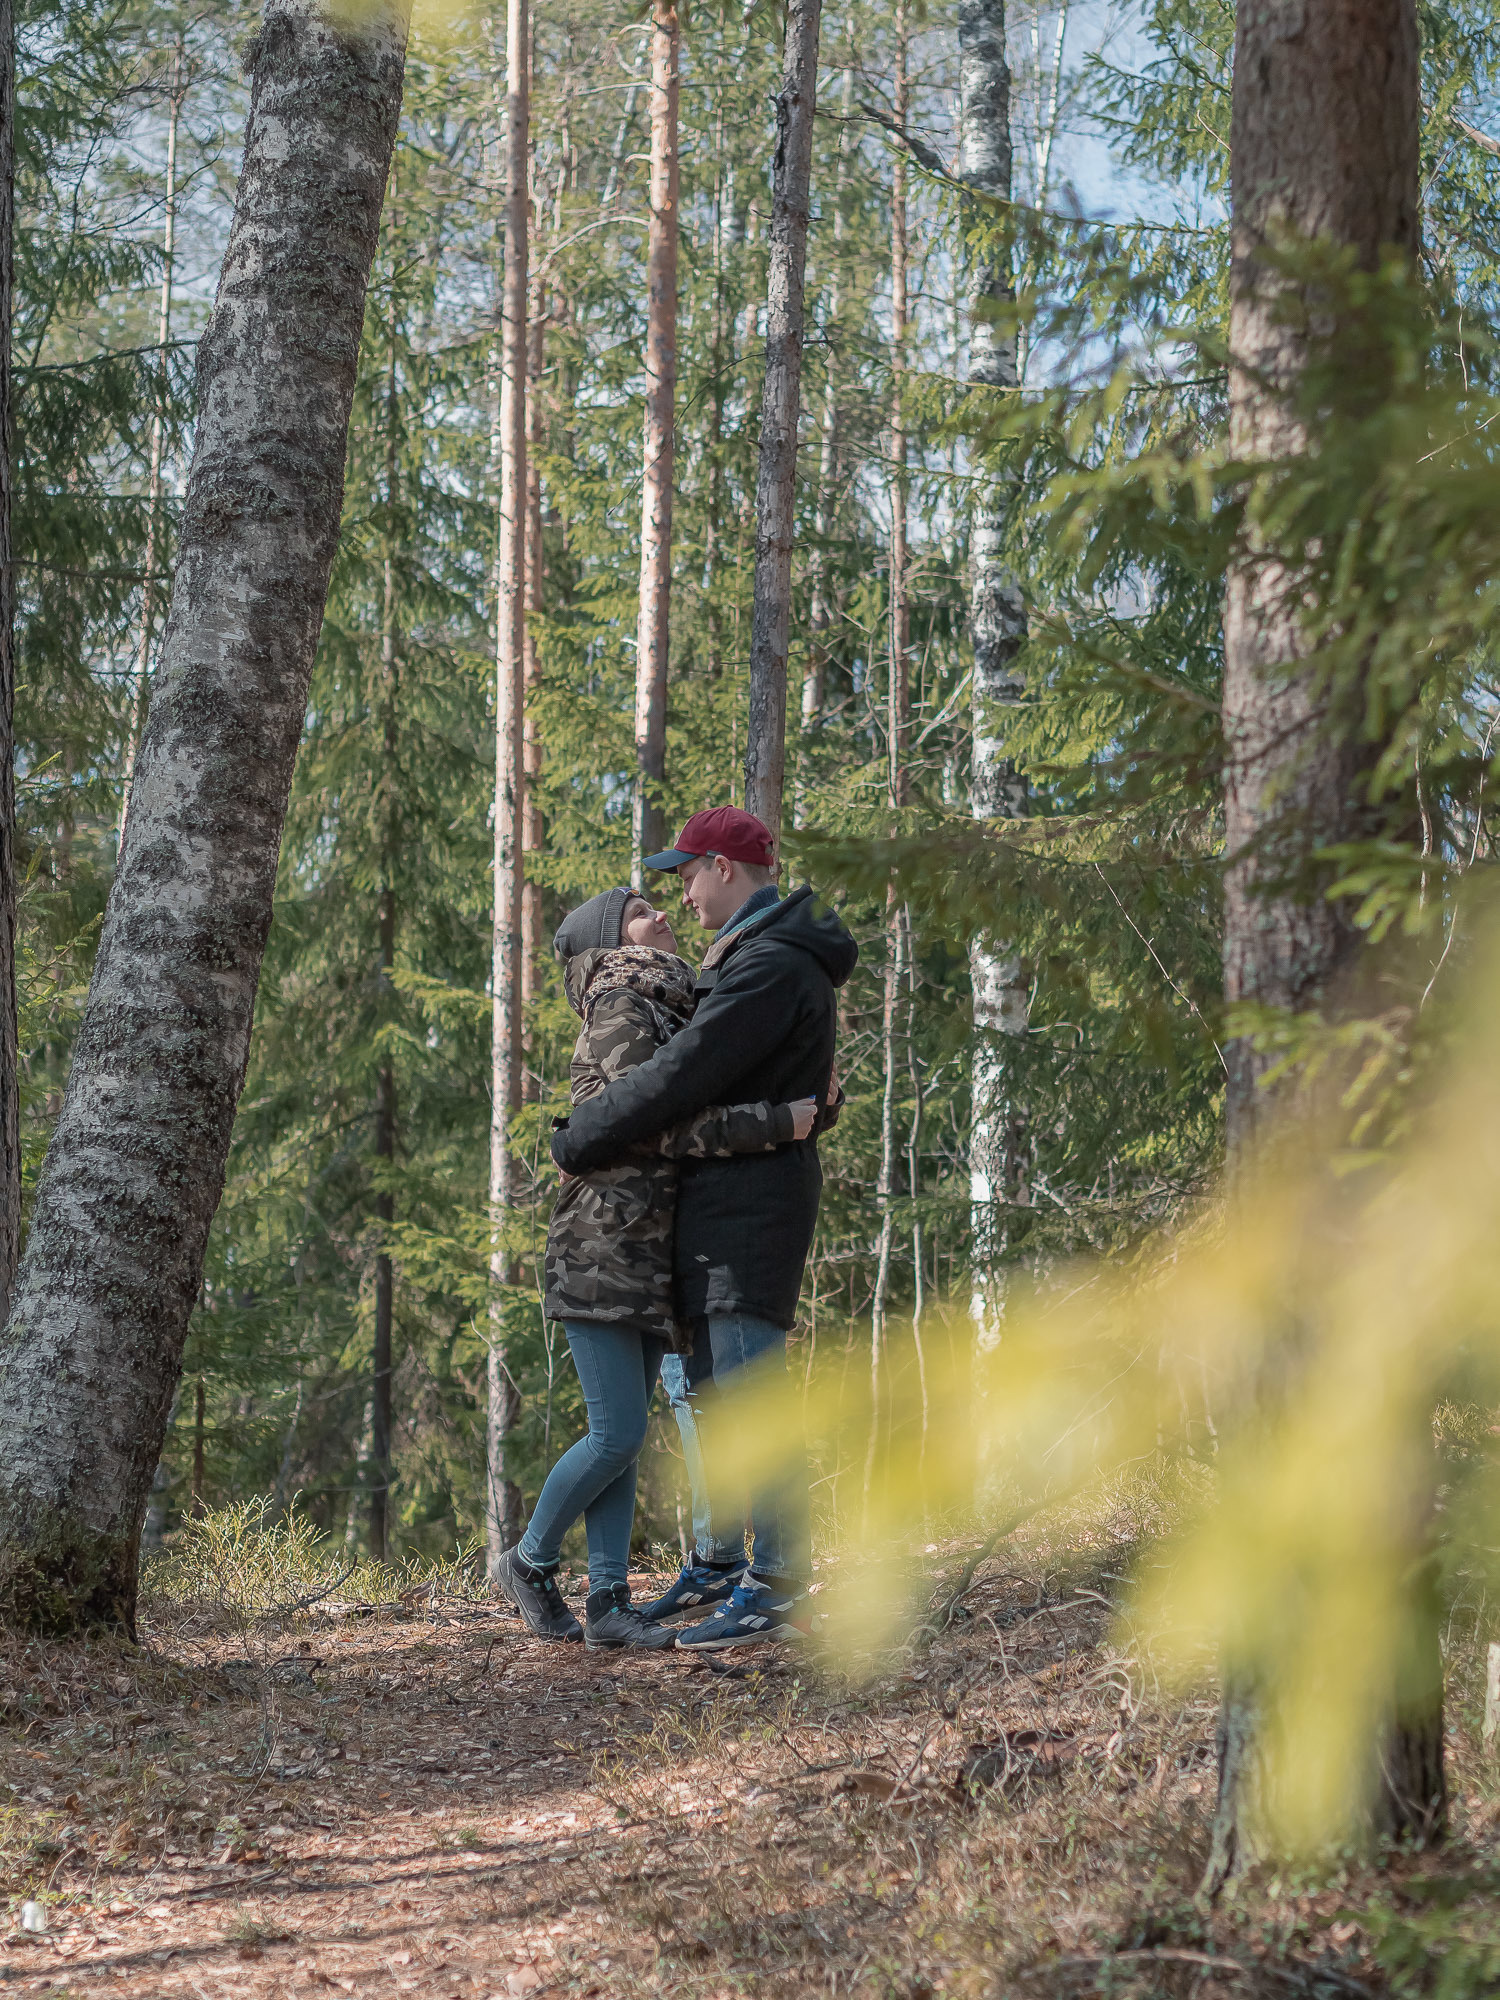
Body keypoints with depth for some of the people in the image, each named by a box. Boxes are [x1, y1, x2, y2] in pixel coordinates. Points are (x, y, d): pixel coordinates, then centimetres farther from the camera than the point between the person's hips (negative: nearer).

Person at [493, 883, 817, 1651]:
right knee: (617, 1435, -10)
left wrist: (811, 1097, 12)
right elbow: (666, 1123, -19)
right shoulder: (618, 1016, -9)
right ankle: (529, 1561, 7)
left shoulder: (672, 1014, 19)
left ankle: (608, 1601, 3)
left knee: (623, 1435, 4)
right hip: (601, 1249, -9)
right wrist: (781, 1123, -19)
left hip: (650, 1256, 9)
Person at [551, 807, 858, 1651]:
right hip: (718, 1202, 11)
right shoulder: (757, 955, 17)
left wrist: (575, 1144, -11)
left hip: (753, 1203, -11)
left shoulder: (772, 967, -18)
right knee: (712, 1387, 14)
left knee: (752, 1394, -11)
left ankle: (780, 1588, -11)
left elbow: (679, 1077, -21)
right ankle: (720, 1563, 21)